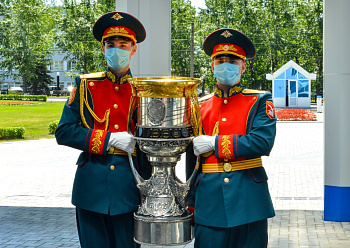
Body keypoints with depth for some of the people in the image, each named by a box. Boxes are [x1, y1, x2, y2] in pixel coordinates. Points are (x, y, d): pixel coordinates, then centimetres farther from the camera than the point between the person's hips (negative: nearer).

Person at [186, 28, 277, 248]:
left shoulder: (260, 102, 3)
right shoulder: (199, 106, 10)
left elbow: (263, 143, -14)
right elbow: (191, 161, 14)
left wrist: (214, 143, -12)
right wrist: (191, 204, 13)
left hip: (248, 200, -2)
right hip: (208, 201, 2)